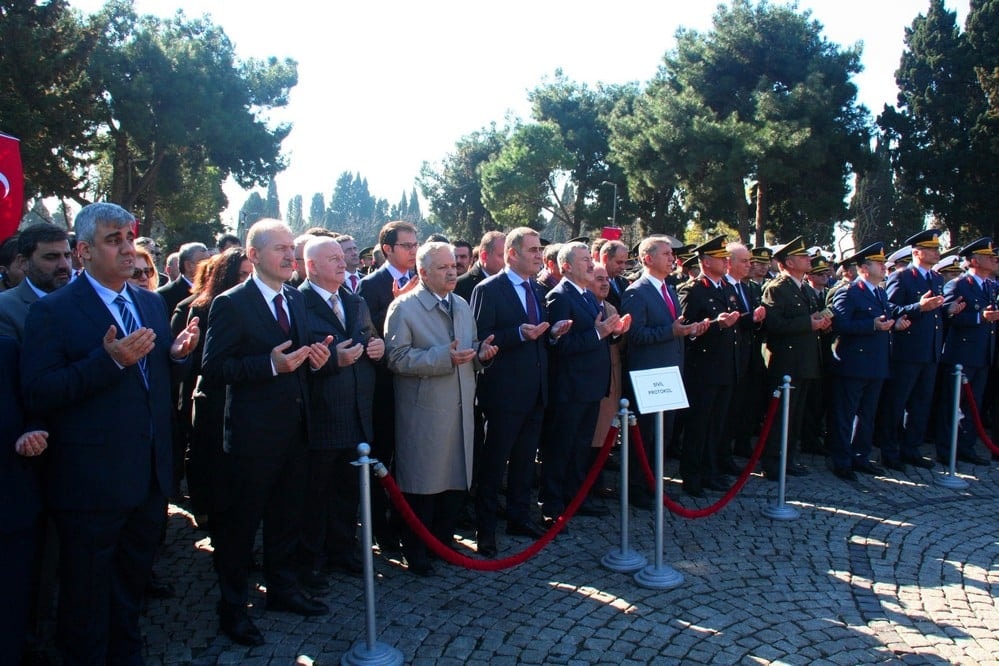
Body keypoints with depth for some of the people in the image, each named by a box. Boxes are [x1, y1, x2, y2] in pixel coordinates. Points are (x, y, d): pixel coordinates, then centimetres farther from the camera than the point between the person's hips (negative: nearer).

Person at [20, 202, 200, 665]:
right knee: (87, 601, 12)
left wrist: (178, 354, -8)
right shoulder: (53, 311, -12)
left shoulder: (151, 304, 8)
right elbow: (37, 395, -20)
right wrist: (109, 360, -29)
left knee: (132, 586, 24)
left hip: (150, 478, 6)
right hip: (91, 484, -6)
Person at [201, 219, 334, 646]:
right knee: (241, 523, 8)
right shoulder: (231, 304, -12)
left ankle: (283, 589, 38)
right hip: (253, 434, -7)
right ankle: (232, 607, 26)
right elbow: (213, 370, -18)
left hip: (295, 430, 7)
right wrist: (270, 365, -26)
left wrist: (315, 359, -3)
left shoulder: (296, 300, 10)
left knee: (286, 517, 20)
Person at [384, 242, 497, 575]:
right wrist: (444, 357, -24)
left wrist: (481, 351, -3)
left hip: (460, 409, 6)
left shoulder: (462, 306, 14)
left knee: (456, 480, 12)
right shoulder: (403, 307, -8)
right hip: (424, 413, -6)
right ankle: (416, 551, 19)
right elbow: (396, 357, -16)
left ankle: (444, 541, 29)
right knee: (422, 484, 4)